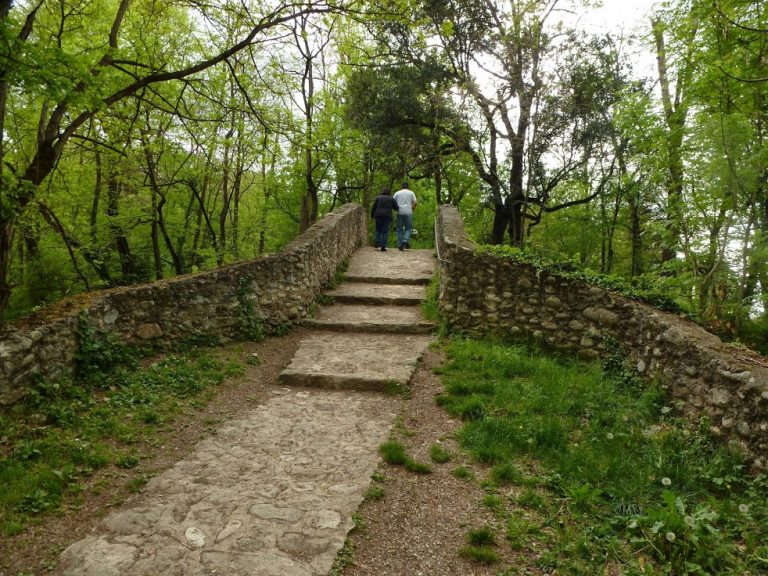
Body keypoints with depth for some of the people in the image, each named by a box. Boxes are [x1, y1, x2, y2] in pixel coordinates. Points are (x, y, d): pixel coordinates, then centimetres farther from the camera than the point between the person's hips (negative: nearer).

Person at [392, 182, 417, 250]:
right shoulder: (411, 193, 8)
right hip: (408, 212, -1)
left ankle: (400, 245, 4)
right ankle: (406, 241, -15)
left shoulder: (397, 193, 9)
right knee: (408, 228, 8)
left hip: (400, 212, 1)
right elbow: (415, 203, 0)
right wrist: (411, 209, 13)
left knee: (399, 229, 6)